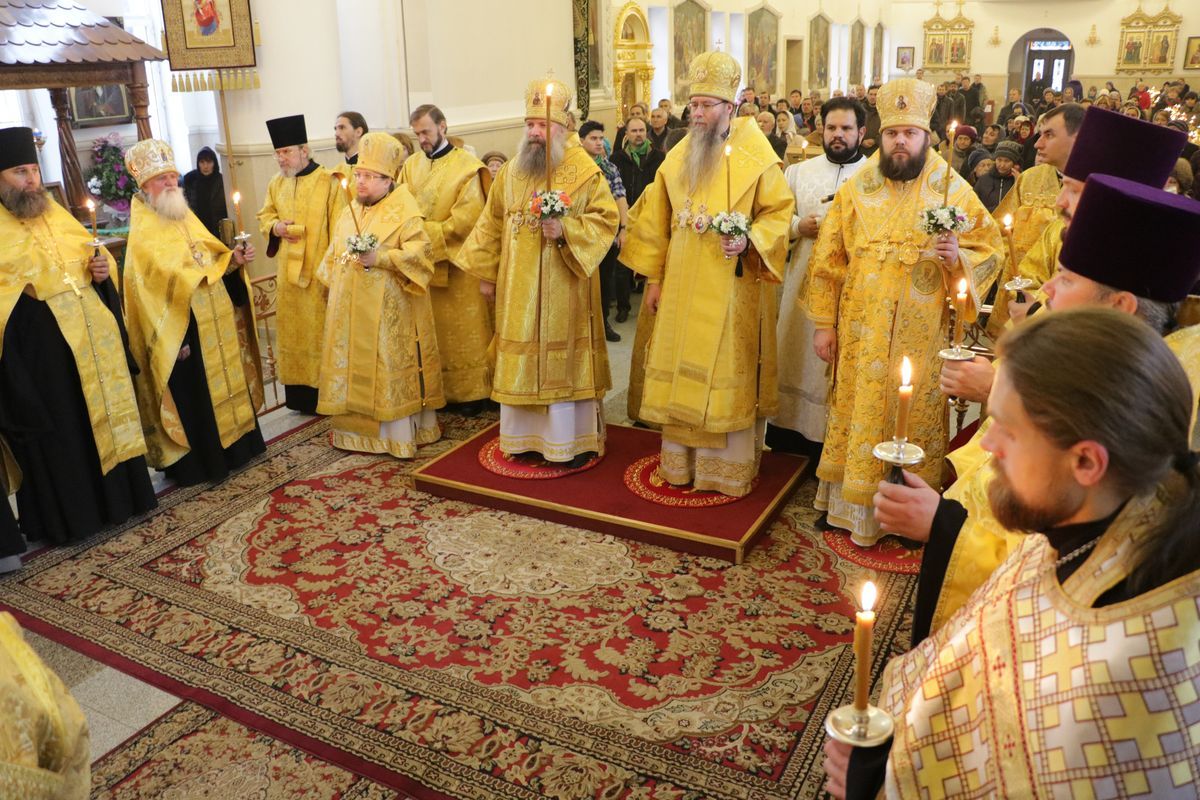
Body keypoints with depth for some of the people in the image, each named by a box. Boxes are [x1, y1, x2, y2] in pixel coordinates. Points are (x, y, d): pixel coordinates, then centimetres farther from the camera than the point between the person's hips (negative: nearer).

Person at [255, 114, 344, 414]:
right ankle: (301, 395, 21)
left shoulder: (329, 182, -10)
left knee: (322, 332, 0)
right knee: (292, 333, 11)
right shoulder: (276, 184, 8)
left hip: (319, 273, -6)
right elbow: (264, 217, 20)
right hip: (288, 274, 6)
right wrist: (275, 228, -4)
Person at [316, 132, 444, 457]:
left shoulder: (403, 210, -6)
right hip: (351, 309, 7)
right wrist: (336, 284, 11)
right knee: (355, 366, 9)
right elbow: (333, 255, 22)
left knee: (389, 367, -4)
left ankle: (400, 433, 4)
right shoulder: (350, 212, 16)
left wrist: (381, 258, -24)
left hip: (388, 309, -7)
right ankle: (359, 427, 18)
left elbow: (419, 250, -16)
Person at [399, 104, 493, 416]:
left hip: (457, 264, -4)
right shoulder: (411, 166, 10)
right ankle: (442, 390, 16)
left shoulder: (467, 166, -6)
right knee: (433, 333, 7)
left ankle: (472, 393, 11)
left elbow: (468, 219, -13)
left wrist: (428, 233, -14)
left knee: (463, 333, 2)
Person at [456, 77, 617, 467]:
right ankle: (525, 436, 20)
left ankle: (571, 441, 11)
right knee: (521, 359, 8)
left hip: (563, 287, -5)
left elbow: (606, 218, -8)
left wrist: (565, 229, -22)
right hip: (517, 288, 5)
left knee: (562, 358, 1)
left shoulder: (584, 170, -5)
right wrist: (486, 272, 11)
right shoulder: (511, 171, 10)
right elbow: (491, 225, 14)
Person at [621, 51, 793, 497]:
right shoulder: (678, 157, 8)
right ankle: (681, 459, 23)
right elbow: (656, 221, 11)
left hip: (732, 286, -5)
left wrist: (749, 241, -22)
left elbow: (778, 211, -3)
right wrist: (653, 277, 8)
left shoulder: (756, 157, -6)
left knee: (726, 373, 2)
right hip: (681, 286, 5)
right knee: (680, 369, 9)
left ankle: (729, 467, 14)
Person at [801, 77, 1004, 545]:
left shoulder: (953, 190, -1)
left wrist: (959, 258, -19)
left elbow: (991, 248, 4)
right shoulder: (856, 189, 1)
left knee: (914, 416, 7)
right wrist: (824, 323, 0)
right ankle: (852, 502, 24)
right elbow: (829, 260, 2)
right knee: (860, 412, 10)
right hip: (860, 331, 1)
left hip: (921, 335, -1)